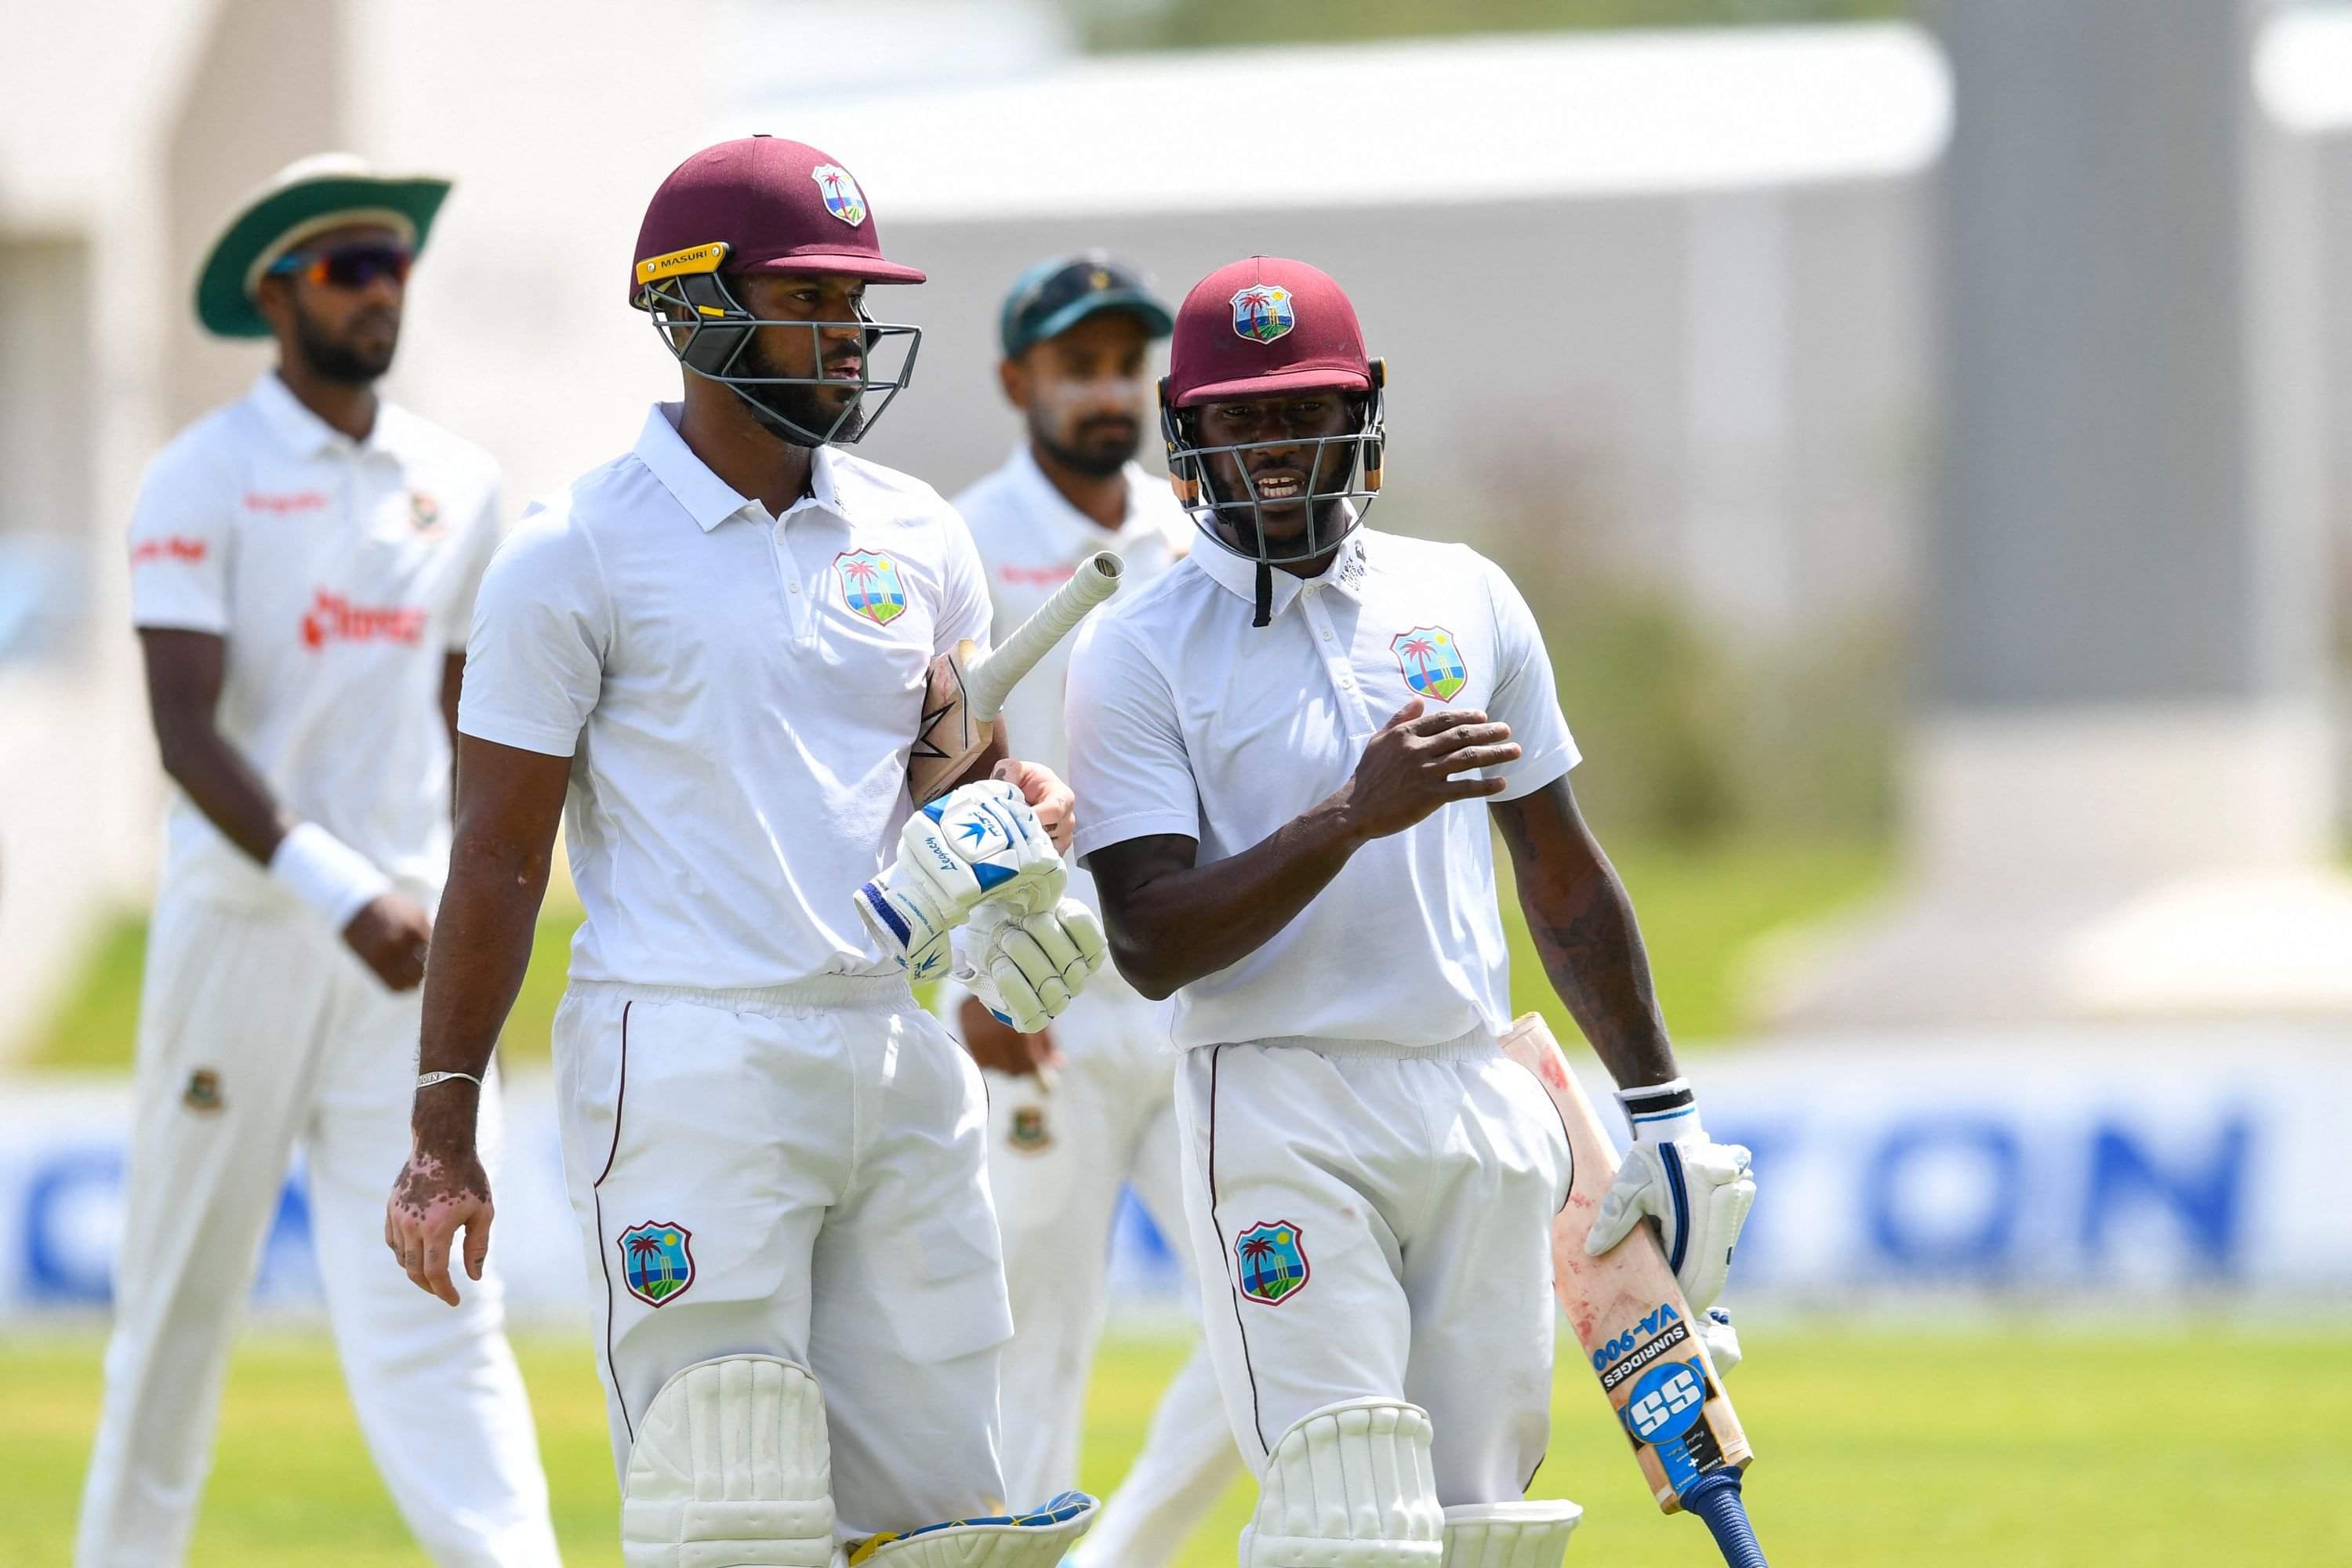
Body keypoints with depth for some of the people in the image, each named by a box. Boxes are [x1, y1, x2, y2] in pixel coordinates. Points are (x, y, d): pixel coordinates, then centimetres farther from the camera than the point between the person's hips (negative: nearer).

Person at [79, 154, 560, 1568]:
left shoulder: (458, 486, 11)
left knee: (435, 1291, -6)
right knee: (187, 1283, 4)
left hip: (408, 932, 3)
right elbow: (187, 734, -14)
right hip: (244, 915, -3)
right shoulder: (205, 481, -5)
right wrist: (339, 890, -23)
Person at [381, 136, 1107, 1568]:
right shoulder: (580, 554, -4)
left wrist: (1016, 820, -2)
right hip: (687, 1060, -6)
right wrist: (444, 1127, -5)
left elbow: (967, 762, 23)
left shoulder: (913, 539, 12)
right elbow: (498, 858, -3)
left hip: (899, 1058, 6)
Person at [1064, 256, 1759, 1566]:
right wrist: (1351, 816, -23)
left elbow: (1562, 874, 20)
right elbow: (1154, 948, -12)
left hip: (1483, 1110, 4)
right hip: (1282, 1117, -4)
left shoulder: (1466, 600, 12)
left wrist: (1662, 1110, 19)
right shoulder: (1137, 657, -2)